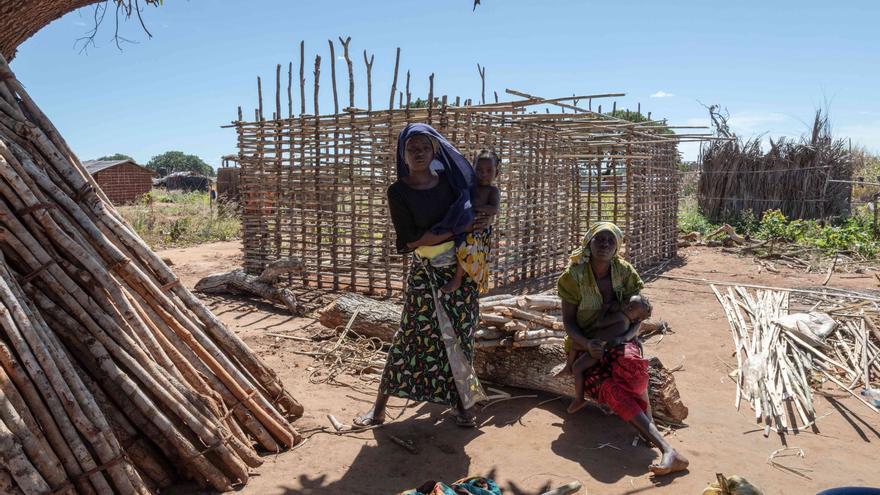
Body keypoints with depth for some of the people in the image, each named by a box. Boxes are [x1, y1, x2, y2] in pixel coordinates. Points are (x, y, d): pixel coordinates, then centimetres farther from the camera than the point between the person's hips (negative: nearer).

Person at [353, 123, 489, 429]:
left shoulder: (448, 181, 3)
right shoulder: (398, 192, -7)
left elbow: (469, 216, 13)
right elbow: (410, 239, -13)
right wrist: (456, 231, -16)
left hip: (460, 269, 3)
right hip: (424, 274, -3)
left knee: (459, 336, 7)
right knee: (411, 336, -1)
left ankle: (463, 401, 21)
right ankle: (379, 407, 10)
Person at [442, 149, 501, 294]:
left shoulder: (493, 191, 2)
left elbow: (494, 209, -15)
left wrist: (474, 206, -16)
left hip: (480, 231, -8)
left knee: (467, 246, -33)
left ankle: (457, 279, -16)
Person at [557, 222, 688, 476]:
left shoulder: (624, 271, 0)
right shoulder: (574, 276, -7)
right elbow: (568, 321, -6)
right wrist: (588, 343, -22)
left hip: (618, 340, 2)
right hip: (585, 347, -2)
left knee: (630, 360, -38)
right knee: (612, 389, -32)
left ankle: (648, 427, -30)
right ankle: (667, 449, -38)